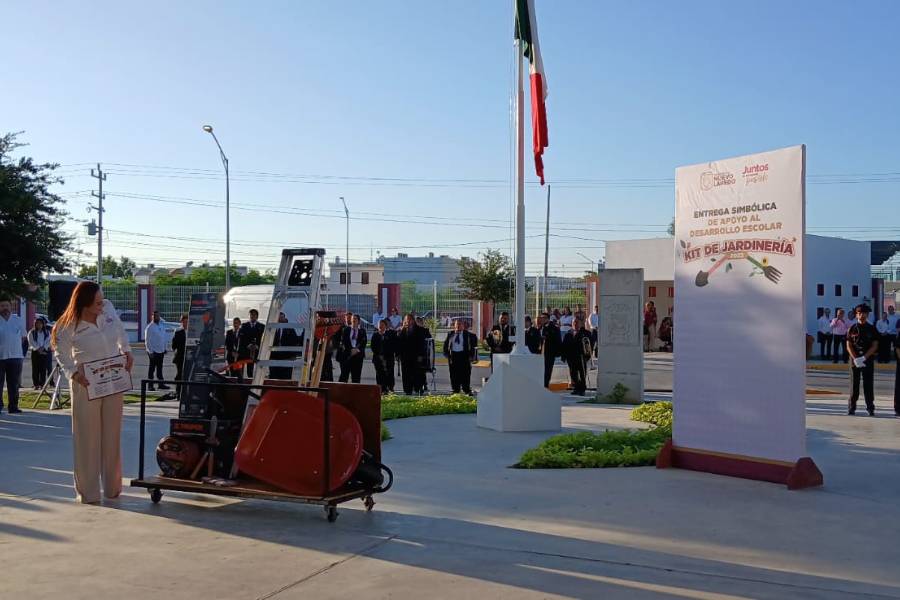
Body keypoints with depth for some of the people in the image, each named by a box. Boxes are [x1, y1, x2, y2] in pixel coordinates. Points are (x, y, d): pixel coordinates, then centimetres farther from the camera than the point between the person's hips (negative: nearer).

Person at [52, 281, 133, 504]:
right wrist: (74, 373, -17)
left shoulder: (108, 308, -5)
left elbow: (119, 329, 14)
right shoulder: (69, 327, -16)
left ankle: (112, 487, 22)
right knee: (87, 437, 2)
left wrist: (126, 351, 4)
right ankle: (88, 492, 12)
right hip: (87, 385, -4)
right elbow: (62, 354, -2)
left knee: (112, 435, 11)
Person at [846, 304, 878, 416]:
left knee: (868, 385, 2)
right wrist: (855, 359, -13)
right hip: (854, 360, 0)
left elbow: (875, 346, -2)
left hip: (868, 360, 0)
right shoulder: (852, 329, 4)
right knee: (854, 384, 3)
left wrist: (863, 358, -13)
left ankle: (870, 408, 7)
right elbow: (849, 346, 1)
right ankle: (851, 407, 8)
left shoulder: (872, 329, 3)